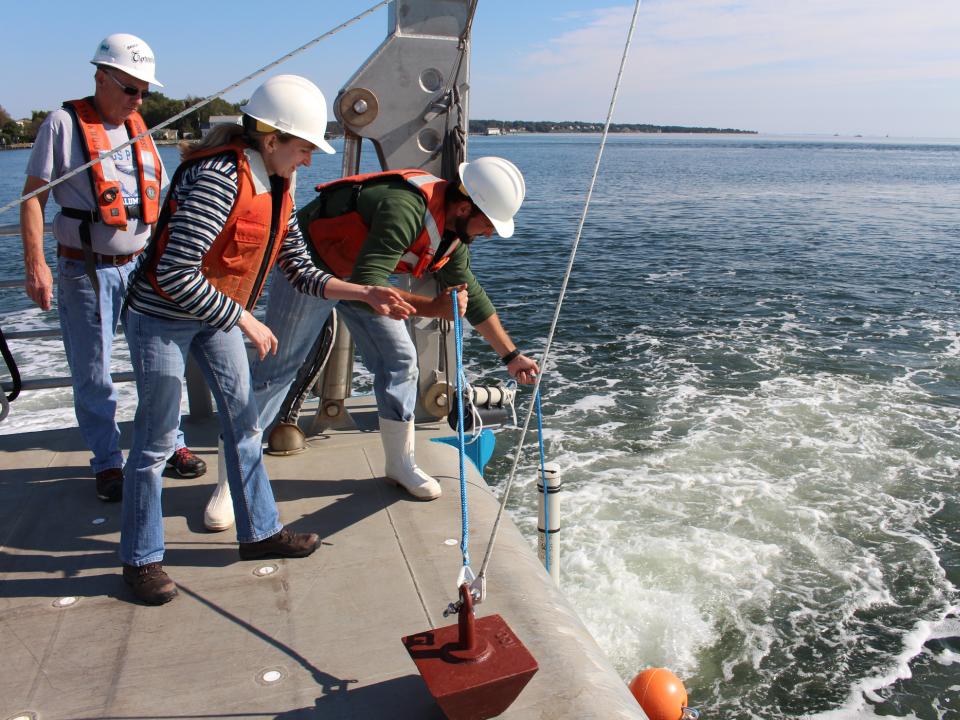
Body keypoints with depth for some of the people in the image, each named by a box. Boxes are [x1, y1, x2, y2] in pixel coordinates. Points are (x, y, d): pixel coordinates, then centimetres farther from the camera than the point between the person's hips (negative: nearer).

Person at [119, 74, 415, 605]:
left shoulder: (278, 187, 0)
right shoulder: (218, 178, -28)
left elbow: (299, 270, 3)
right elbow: (176, 274, -32)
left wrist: (366, 294, -5)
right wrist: (245, 320, -25)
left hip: (215, 314, 8)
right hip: (160, 317, -8)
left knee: (243, 421, 12)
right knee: (156, 439, 2)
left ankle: (259, 532, 27)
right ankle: (140, 559, 20)